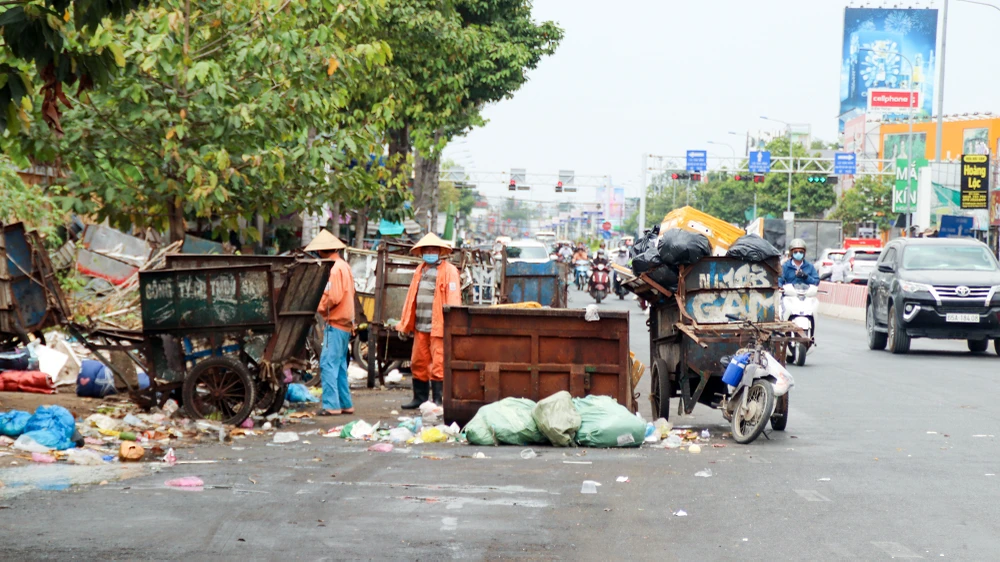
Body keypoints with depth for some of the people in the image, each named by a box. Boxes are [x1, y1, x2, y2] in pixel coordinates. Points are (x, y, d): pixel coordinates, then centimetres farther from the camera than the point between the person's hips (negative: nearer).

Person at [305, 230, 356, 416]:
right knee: (340, 365, 14)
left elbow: (334, 297, -21)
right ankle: (345, 404, 17)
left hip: (335, 323, -10)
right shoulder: (345, 266, 16)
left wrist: (321, 307, -4)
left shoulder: (335, 268, -14)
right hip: (345, 322, 10)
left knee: (328, 364, -9)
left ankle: (331, 405, -12)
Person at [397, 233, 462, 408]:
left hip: (439, 327, -7)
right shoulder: (420, 270, 20)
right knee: (418, 364, 11)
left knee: (438, 365, -6)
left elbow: (453, 299, -10)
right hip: (420, 327, 7)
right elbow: (411, 298, 21)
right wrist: (405, 324, 17)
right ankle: (419, 398, 21)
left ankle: (438, 400, 0)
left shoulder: (449, 271, -2)